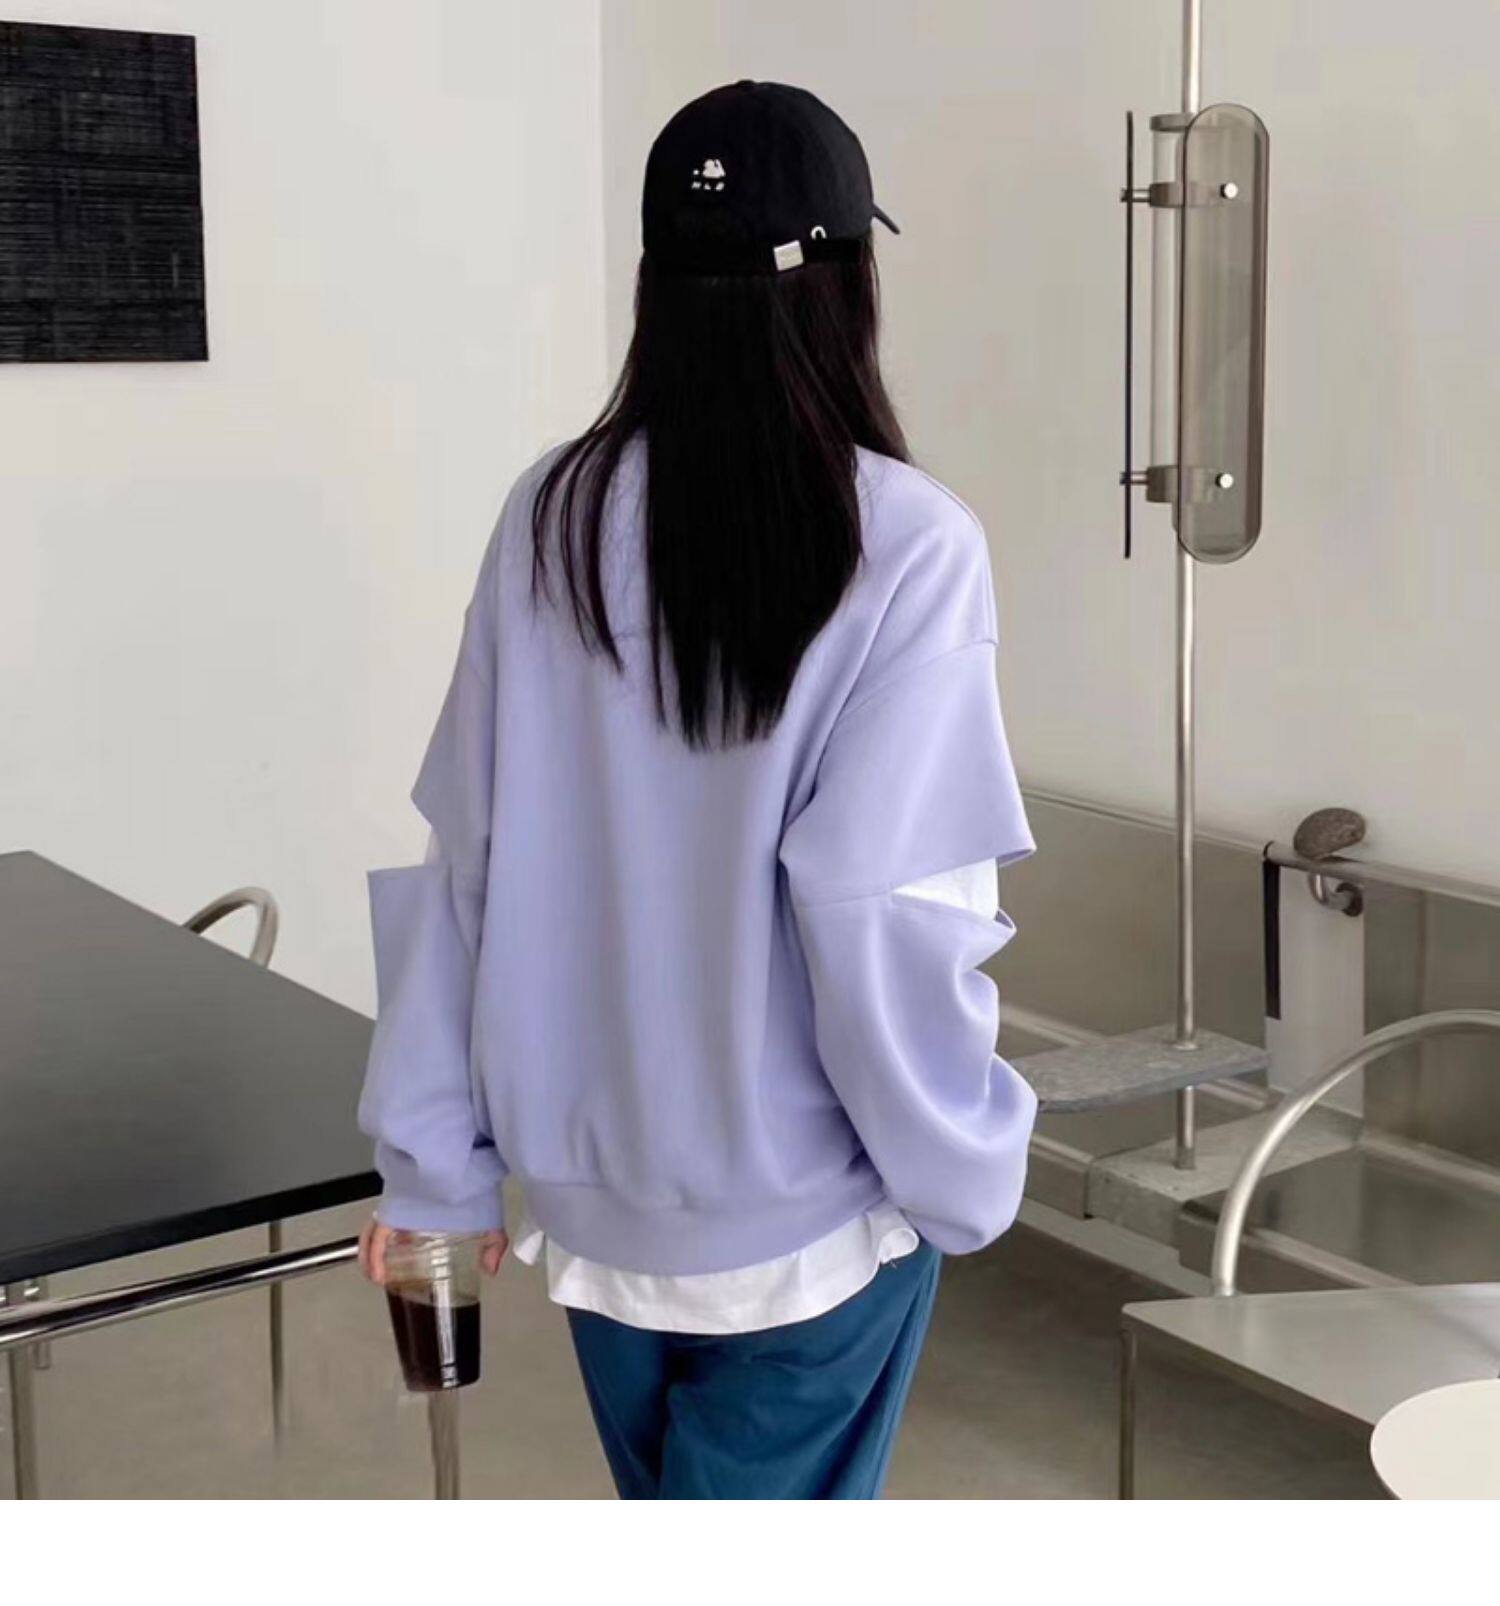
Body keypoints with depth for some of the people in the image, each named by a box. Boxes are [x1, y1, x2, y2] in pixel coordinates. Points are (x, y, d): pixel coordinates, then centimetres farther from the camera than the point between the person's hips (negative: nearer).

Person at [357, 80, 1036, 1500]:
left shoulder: (550, 517, -5)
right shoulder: (905, 545, -18)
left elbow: (452, 864, -3)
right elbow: (881, 909, -20)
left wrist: (435, 1158, 6)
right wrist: (960, 1168, -5)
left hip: (591, 1181, 5)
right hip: (804, 1202, -4)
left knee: (680, 1516, 25)